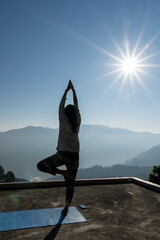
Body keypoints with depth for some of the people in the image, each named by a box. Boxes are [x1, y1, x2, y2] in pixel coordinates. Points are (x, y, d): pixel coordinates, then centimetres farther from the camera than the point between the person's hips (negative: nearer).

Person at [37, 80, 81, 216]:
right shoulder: (78, 122, 2)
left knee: (40, 166, 11)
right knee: (70, 184, 13)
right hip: (75, 156, 5)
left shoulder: (63, 120, -7)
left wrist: (67, 90, 19)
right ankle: (66, 208, 17)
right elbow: (76, 106, 14)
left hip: (63, 154, -5)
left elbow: (61, 105, 7)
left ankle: (63, 172, 2)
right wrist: (73, 90, 22)